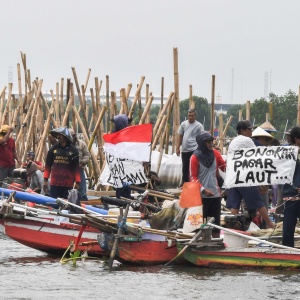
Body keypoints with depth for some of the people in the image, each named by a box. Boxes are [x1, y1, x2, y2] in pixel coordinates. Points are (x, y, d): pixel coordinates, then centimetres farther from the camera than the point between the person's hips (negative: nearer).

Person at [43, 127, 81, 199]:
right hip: (54, 183, 2)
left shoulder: (73, 150, 1)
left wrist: (77, 182, -5)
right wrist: (45, 180, 5)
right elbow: (48, 165, 10)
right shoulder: (53, 149, 7)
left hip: (68, 184, -1)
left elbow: (77, 167, 0)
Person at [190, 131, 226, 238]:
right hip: (201, 195, -5)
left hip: (215, 193, 5)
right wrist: (203, 189, -19)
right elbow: (193, 177, -9)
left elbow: (224, 167, 9)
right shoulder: (195, 157, -8)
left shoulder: (215, 153, 5)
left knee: (216, 221, 10)